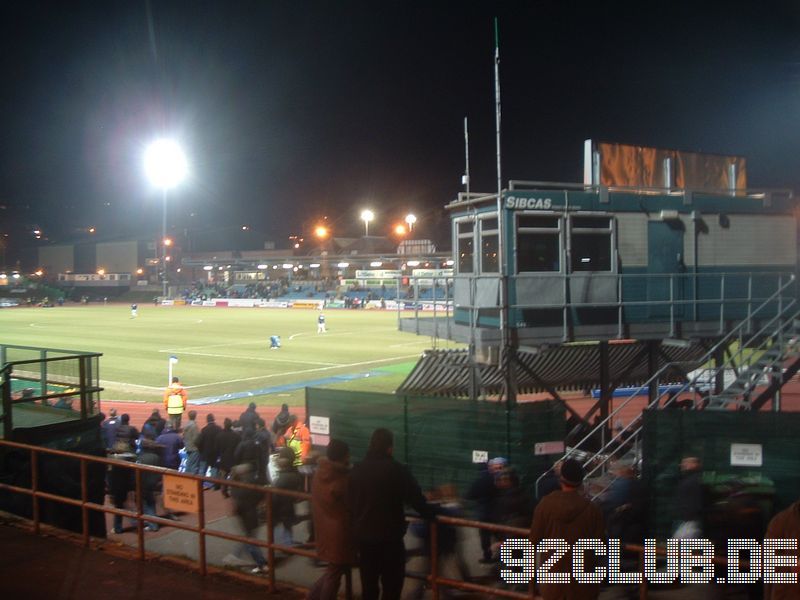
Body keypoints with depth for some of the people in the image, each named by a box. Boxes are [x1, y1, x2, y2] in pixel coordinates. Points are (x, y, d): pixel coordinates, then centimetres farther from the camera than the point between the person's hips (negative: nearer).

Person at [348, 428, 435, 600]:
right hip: (389, 536, -5)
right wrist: (430, 513, 5)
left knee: (368, 583, 15)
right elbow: (415, 498, -11)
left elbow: (350, 503, 9)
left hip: (362, 535, 5)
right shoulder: (397, 470, -14)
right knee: (392, 584, 5)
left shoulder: (357, 470, 3)